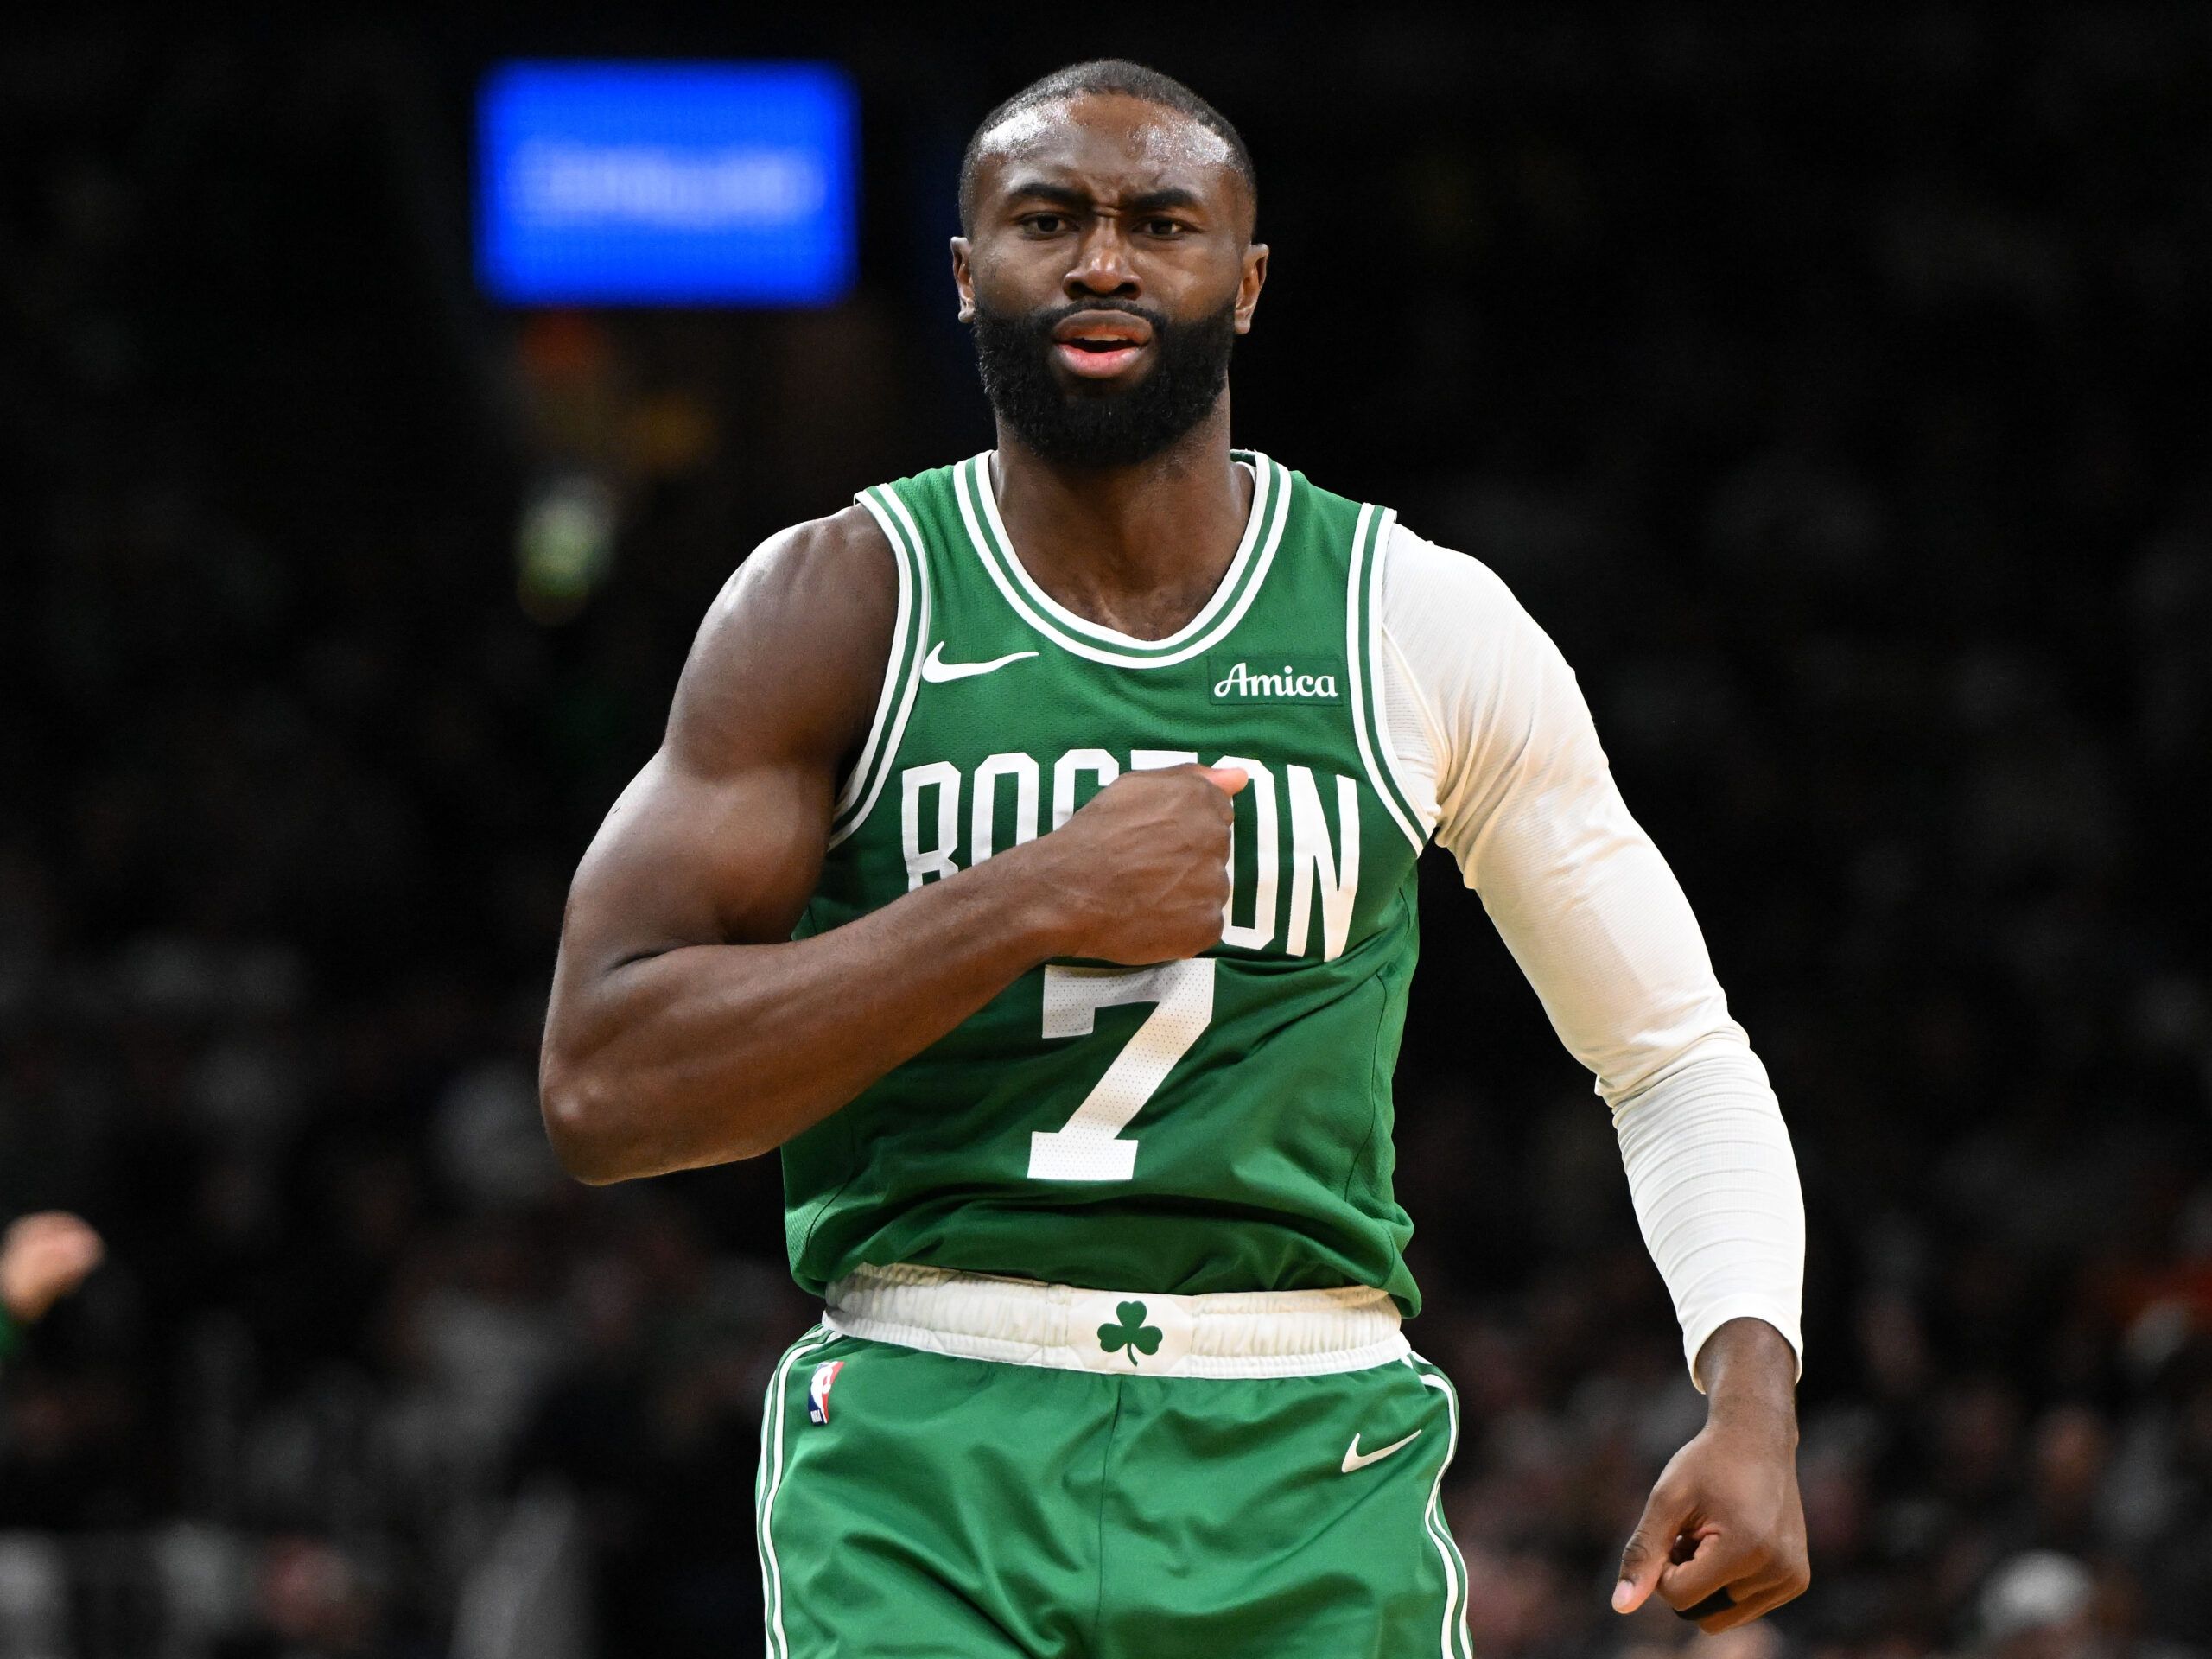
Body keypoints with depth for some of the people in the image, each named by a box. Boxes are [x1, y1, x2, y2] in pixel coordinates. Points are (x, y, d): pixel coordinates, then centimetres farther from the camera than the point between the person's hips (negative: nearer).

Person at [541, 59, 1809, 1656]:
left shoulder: (1423, 631, 5)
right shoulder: (842, 605, 0)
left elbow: (1678, 1058, 14)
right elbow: (604, 1090, -10)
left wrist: (1754, 1404, -4)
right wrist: (1036, 901, -16)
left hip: (1307, 1476, 2)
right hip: (924, 1467, -2)